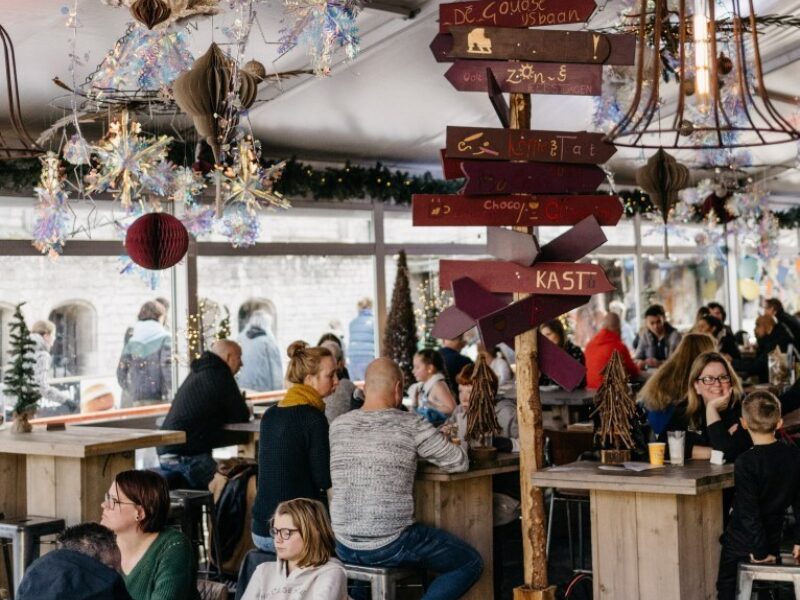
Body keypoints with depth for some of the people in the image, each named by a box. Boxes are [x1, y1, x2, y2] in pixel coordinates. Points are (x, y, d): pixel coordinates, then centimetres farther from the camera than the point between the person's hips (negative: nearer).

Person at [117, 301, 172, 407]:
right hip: (158, 398, -4)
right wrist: (168, 394, -5)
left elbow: (121, 371, 9)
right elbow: (167, 366, -10)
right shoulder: (164, 338, 0)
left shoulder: (132, 341, 12)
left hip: (137, 399, 4)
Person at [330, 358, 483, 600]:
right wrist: (456, 443, 20)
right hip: (389, 546, -5)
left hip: (344, 547, 6)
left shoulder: (338, 426, 3)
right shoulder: (411, 425, -10)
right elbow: (460, 463, -2)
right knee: (471, 563, 12)